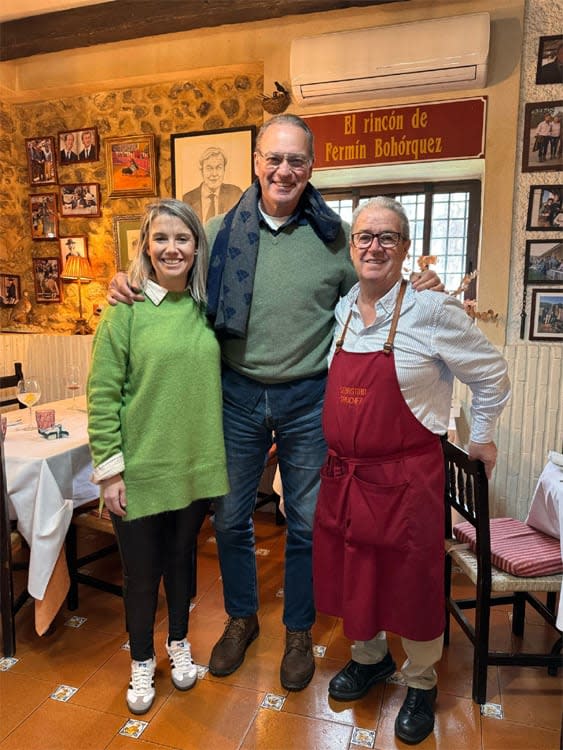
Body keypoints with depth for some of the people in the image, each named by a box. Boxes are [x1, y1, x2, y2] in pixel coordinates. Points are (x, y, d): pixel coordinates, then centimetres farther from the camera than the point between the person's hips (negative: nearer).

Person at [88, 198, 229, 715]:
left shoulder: (207, 308, 3)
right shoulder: (126, 310, -9)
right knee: (141, 570, 12)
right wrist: (110, 469, -12)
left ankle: (179, 643, 45)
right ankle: (142, 661, 39)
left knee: (182, 556, 20)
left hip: (197, 466, 3)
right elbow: (102, 395, -9)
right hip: (140, 471, -3)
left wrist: (223, 453, 9)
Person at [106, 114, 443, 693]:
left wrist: (418, 291, -11)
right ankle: (241, 618, 42)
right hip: (238, 395, 1)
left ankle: (298, 631, 39)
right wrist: (126, 282, -9)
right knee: (230, 517, 15)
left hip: (309, 400, -1)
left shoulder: (334, 236, -2)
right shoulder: (222, 231, 0)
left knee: (306, 523, 14)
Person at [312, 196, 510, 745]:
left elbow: (491, 376, 0)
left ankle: (420, 683, 39)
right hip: (342, 473, 5)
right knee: (350, 571, 18)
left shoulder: (433, 311, -12)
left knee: (411, 581, 11)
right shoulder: (337, 311, 3)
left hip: (406, 476, -4)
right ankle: (369, 658, 46)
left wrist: (480, 436, 7)